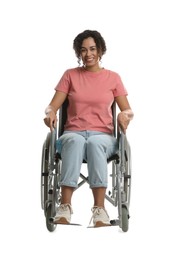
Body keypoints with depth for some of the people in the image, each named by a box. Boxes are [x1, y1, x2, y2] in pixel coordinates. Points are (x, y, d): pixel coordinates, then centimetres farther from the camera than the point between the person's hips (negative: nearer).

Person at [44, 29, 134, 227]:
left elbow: (128, 110, 9)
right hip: (73, 134, 0)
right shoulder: (70, 75, 13)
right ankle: (65, 207, -48)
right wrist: (50, 113, -18)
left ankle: (99, 209, -48)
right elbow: (53, 105, 6)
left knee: (95, 143, -39)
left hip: (103, 135, 0)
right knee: (76, 141, -39)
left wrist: (124, 115, -16)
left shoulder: (113, 77, 12)